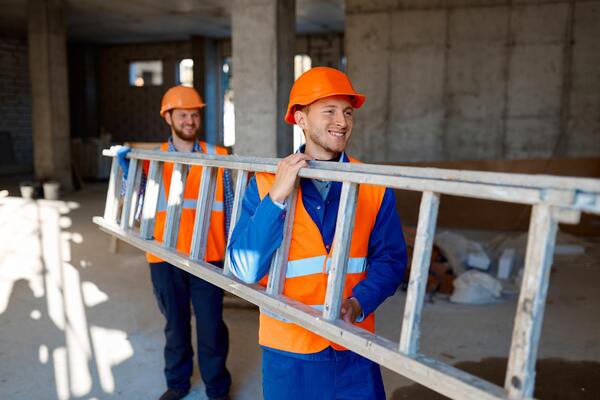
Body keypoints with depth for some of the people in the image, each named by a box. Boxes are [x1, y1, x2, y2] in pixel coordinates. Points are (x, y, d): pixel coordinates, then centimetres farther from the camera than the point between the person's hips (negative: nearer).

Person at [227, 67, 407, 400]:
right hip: (288, 351, 0)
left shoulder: (374, 187, -5)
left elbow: (390, 258, -1)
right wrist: (276, 197, -22)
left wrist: (359, 303, -18)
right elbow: (245, 269, -14)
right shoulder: (266, 184, -8)